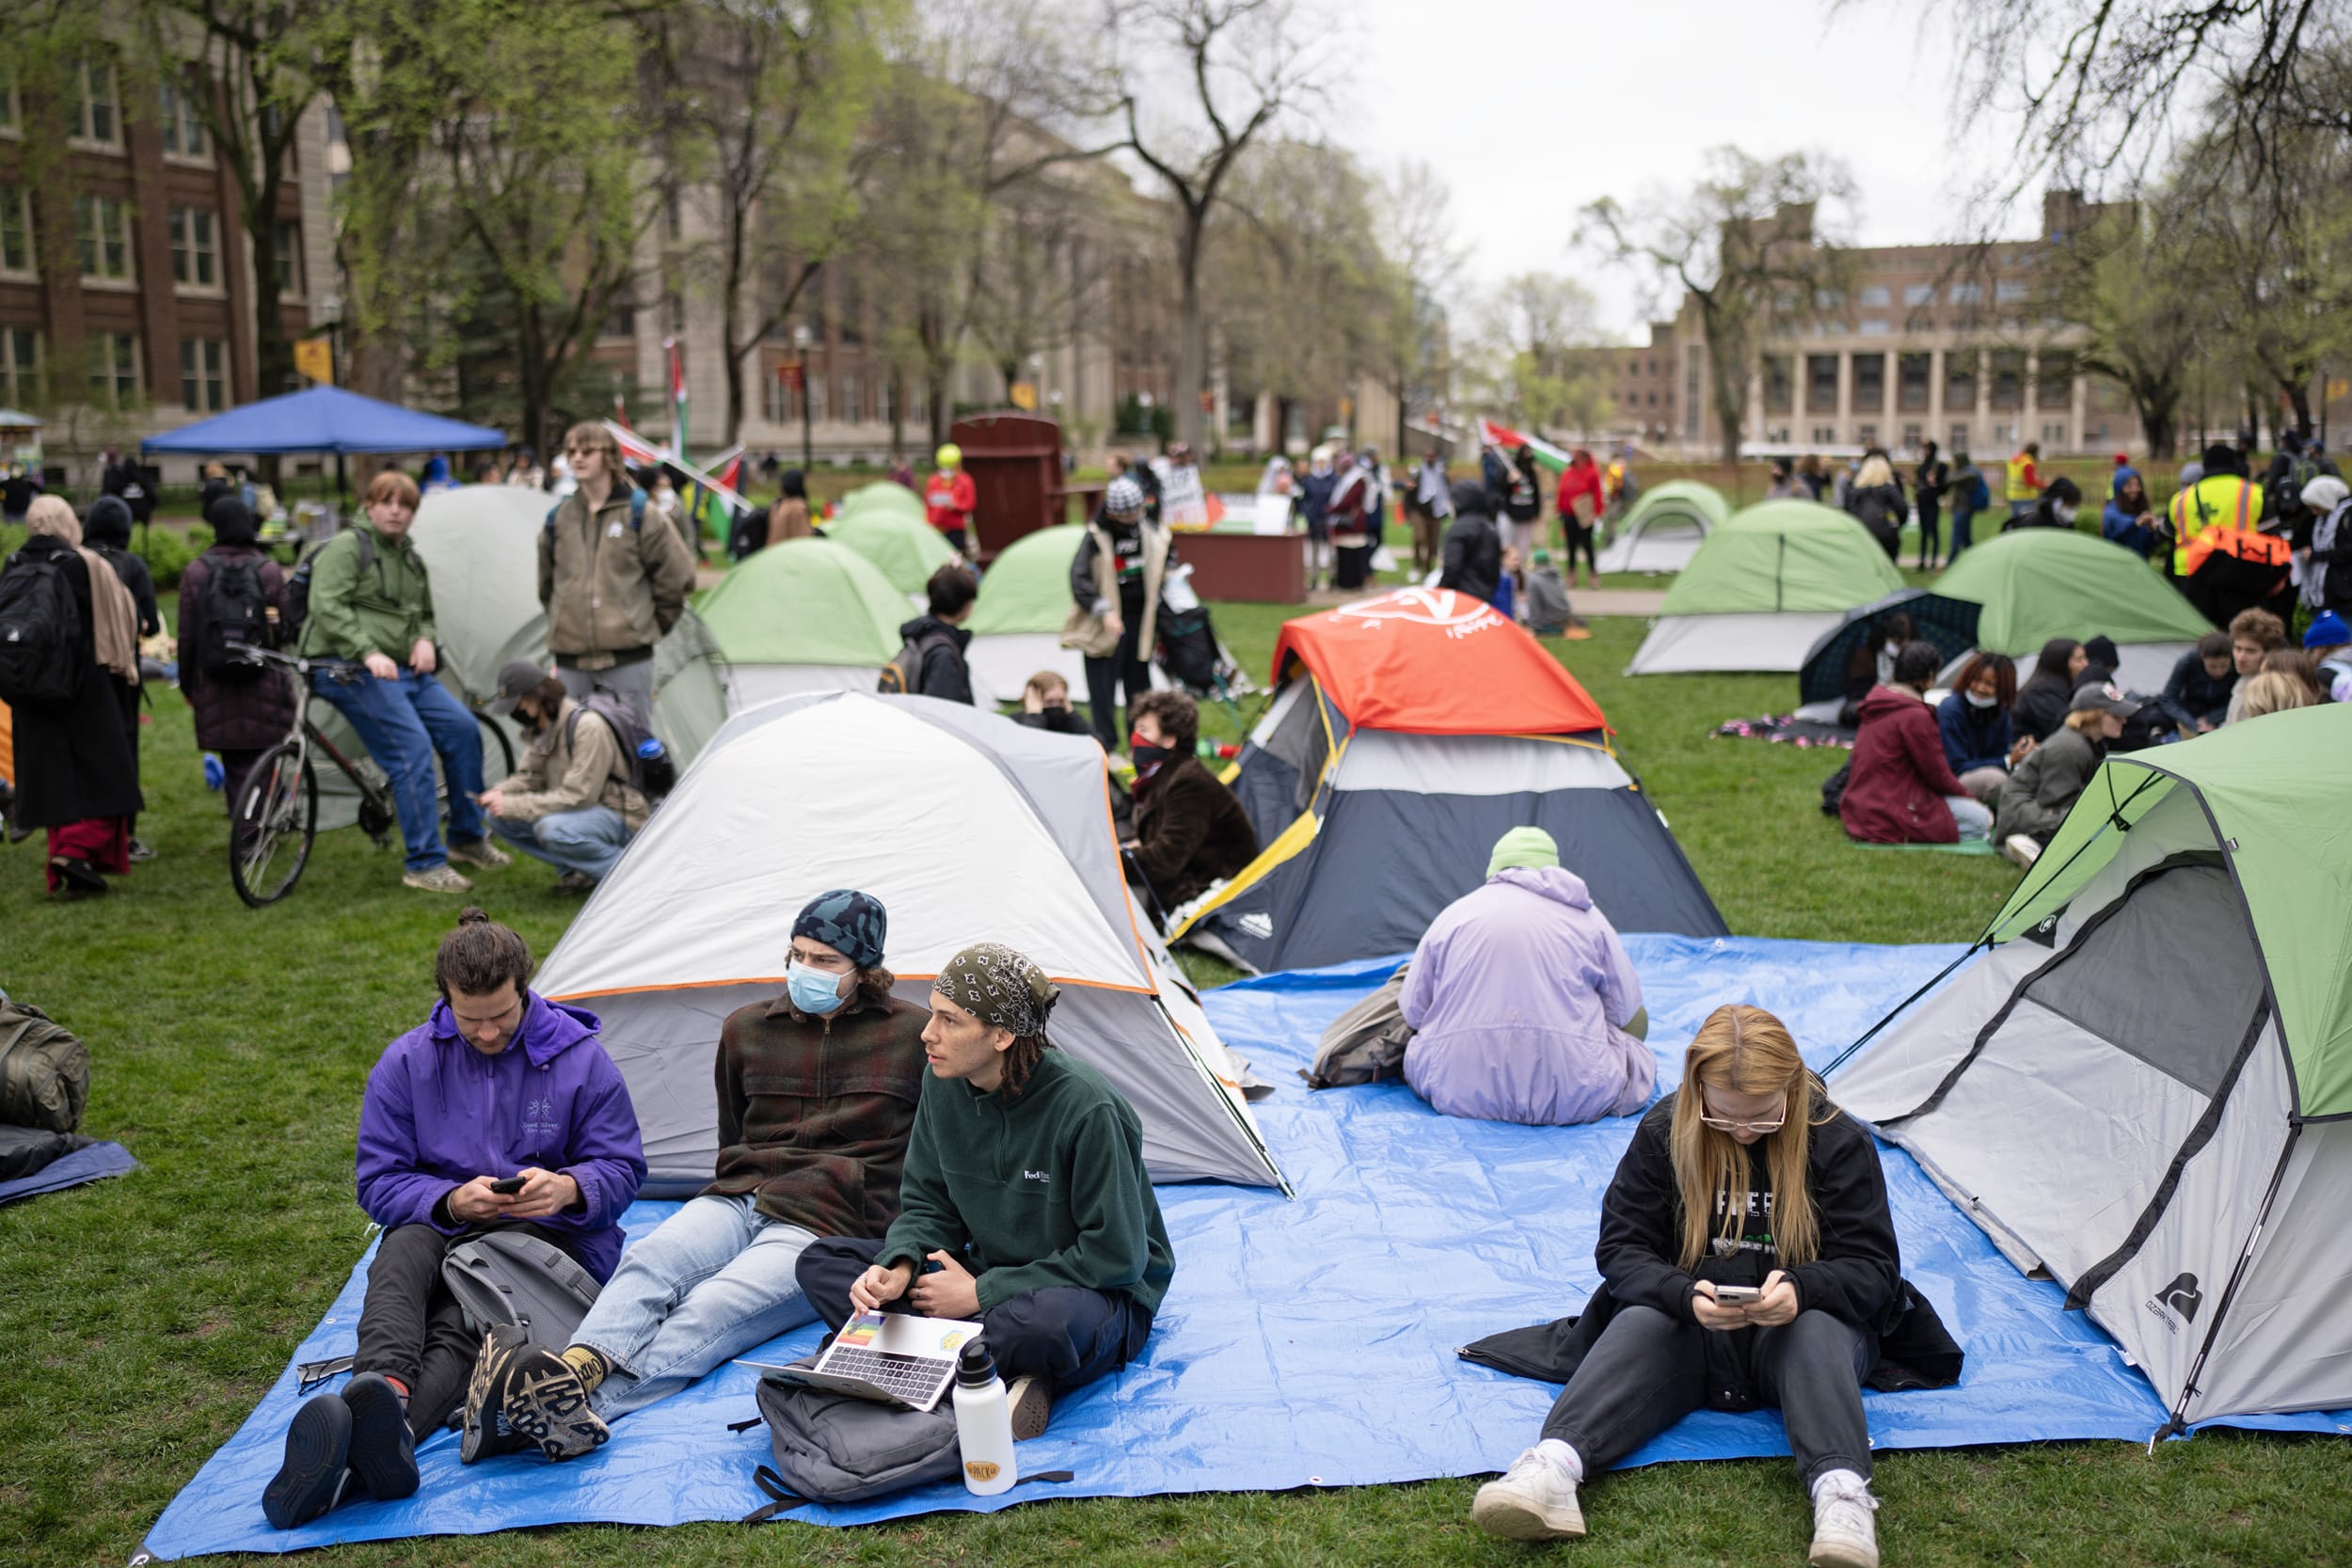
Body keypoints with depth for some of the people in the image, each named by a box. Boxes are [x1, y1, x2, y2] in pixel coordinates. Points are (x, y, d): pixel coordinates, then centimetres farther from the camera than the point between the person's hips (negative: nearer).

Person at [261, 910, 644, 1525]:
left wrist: (568, 1187, -23)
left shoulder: (579, 1058, -2)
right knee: (403, 1249, -35)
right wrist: (452, 1200, -19)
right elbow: (379, 1182, 2)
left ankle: (355, 1460, -59)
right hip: (442, 1229, 3)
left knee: (461, 1327, -34)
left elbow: (622, 1169, 1)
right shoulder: (407, 1062, 2)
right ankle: (383, 1397, -62)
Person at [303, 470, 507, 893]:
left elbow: (424, 614, 32)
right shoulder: (346, 548, -6)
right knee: (412, 748, -19)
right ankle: (424, 865, -14)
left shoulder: (411, 559, 20)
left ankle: (467, 839, 15)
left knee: (462, 728, 0)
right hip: (354, 672, -8)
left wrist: (425, 640, 8)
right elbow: (328, 608, -17)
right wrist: (368, 652, -28)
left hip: (405, 670, 8)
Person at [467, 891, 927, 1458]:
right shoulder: (747, 1029, 16)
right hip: (738, 1201, 5)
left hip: (827, 1228, -5)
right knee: (648, 1262, -31)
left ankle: (579, 1407, -57)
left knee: (710, 1310, -34)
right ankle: (580, 1365, -58)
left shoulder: (913, 1035, 4)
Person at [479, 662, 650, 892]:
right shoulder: (542, 727, 3)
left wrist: (513, 806, -26)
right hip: (577, 813, 9)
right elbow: (529, 776, 11)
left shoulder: (588, 725, -24)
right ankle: (576, 870, -1)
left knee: (551, 829, -37)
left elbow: (577, 797, -27)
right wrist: (500, 793, -12)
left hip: (620, 821, -9)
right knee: (496, 815, -4)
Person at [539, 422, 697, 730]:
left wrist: (653, 624, 5)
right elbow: (546, 583, 24)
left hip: (628, 657, -4)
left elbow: (677, 577, 3)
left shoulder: (639, 513, -1)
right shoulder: (559, 518, 10)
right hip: (570, 660, 4)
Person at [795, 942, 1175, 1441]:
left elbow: (1115, 1256, -21)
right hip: (986, 1275, 8)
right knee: (821, 1262, -9)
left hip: (1099, 1293, -7)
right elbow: (927, 1206, 5)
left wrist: (982, 1293, -19)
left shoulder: (1087, 1108, -26)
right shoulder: (944, 1084, -6)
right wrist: (900, 1267, -19)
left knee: (1043, 1322, -44)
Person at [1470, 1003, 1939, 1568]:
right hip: (1690, 1322, 0)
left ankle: (1840, 1494, -53)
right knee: (1637, 1326, -31)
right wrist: (1686, 1296, -28)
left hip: (1793, 1325, 0)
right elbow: (1622, 1247, -6)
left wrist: (1800, 1288, -32)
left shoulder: (1840, 1140, -8)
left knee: (1818, 1328, -34)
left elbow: (1872, 1270, -9)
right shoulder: (1663, 1132, -6)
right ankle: (1552, 1469, -55)